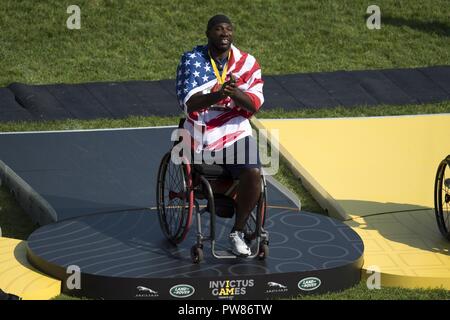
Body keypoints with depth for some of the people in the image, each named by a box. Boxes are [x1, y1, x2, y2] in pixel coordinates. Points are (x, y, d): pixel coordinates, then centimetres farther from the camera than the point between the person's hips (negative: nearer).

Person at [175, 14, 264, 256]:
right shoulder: (191, 60, -3)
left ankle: (237, 233, -9)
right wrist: (217, 95, -34)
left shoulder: (247, 63, 2)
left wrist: (235, 93, -28)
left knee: (253, 173, -24)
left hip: (236, 132, 0)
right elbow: (189, 102, -15)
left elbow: (254, 104, -7)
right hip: (200, 134, 0)